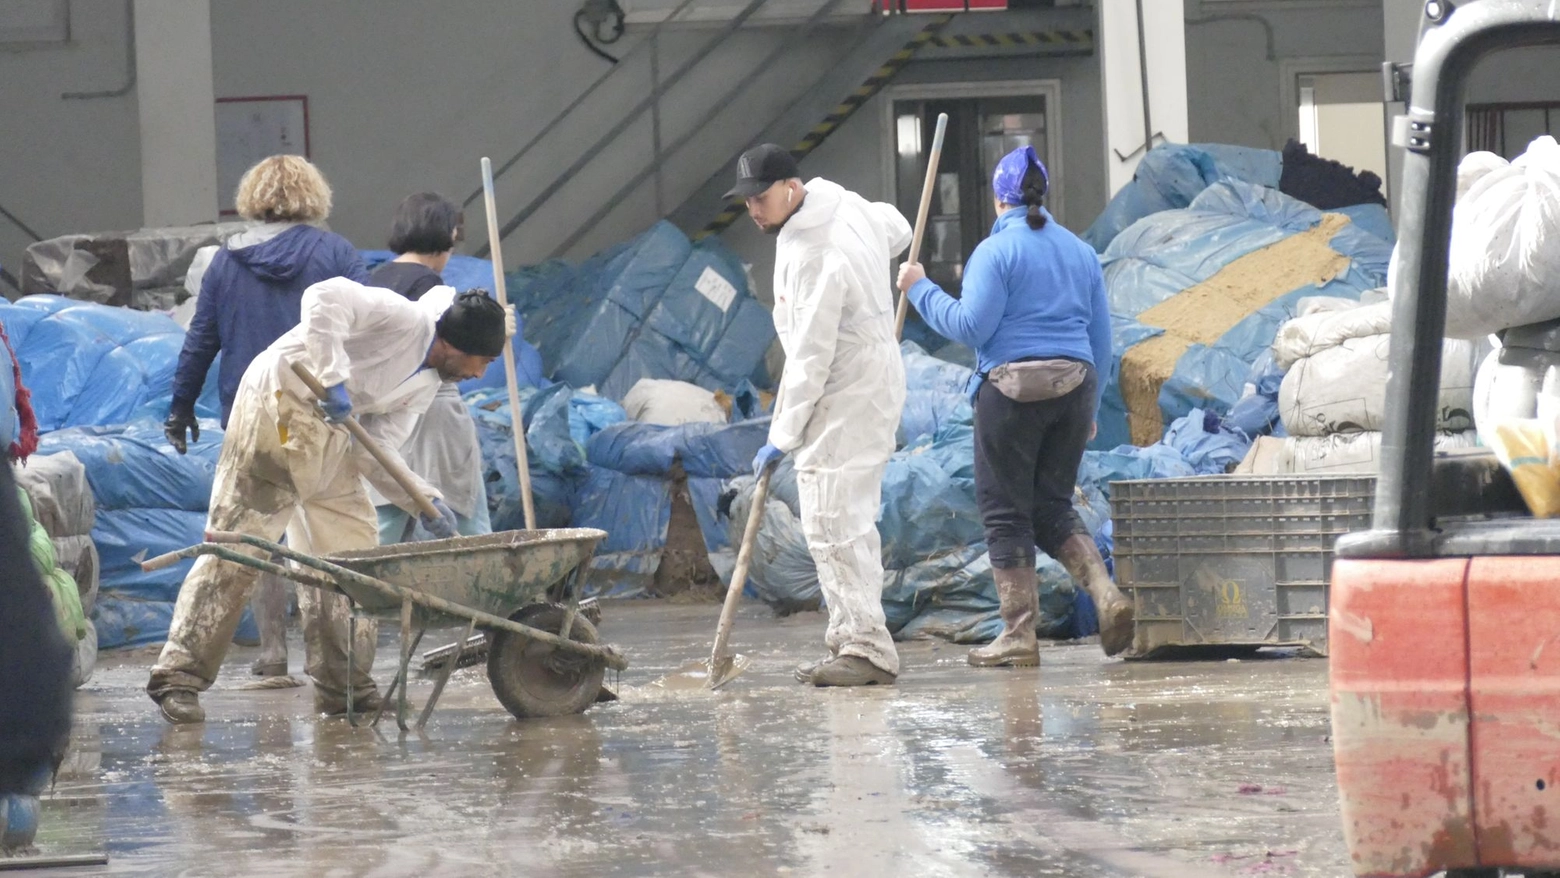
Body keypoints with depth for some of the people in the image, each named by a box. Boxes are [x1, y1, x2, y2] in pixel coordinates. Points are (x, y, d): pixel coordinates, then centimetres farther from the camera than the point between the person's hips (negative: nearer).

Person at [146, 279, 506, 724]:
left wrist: (426, 501, -6)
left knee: (353, 550, 8)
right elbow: (326, 297, -30)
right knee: (236, 545, -10)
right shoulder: (406, 319, -16)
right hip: (279, 408, -10)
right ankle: (178, 677, -9)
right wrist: (333, 379, -34)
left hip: (332, 436, 10)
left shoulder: (425, 386, 11)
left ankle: (345, 687, 15)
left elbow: (375, 454, 7)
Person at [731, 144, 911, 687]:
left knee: (834, 522, -15)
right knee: (847, 522, 13)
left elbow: (810, 357, -24)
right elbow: (895, 230, 26)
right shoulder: (840, 202, 4)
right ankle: (855, 641, 17)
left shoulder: (814, 258, -24)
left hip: (849, 397, -11)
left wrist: (783, 436, -20)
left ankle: (865, 647, -18)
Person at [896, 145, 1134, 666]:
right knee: (1053, 507, 14)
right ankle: (1107, 596, -8)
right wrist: (1090, 408, 24)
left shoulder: (995, 251, -7)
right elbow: (1101, 337, 16)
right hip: (1073, 384, 6)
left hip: (1012, 386, -6)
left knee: (1006, 512, 2)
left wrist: (920, 290, 0)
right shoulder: (1080, 252, 13)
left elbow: (970, 326, -12)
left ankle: (1019, 635, 1)